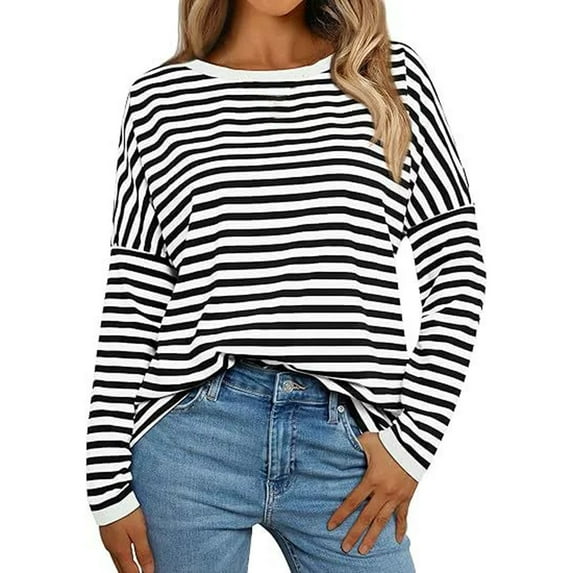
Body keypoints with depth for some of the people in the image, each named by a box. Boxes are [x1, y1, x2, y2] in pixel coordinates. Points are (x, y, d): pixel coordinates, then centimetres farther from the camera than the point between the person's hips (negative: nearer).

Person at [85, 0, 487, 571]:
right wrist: (108, 483, 1)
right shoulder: (161, 96, 4)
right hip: (191, 437, 0)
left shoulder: (392, 74, 6)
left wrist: (414, 437, -2)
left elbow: (457, 268, 5)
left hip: (346, 443, 1)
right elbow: (131, 298, 3)